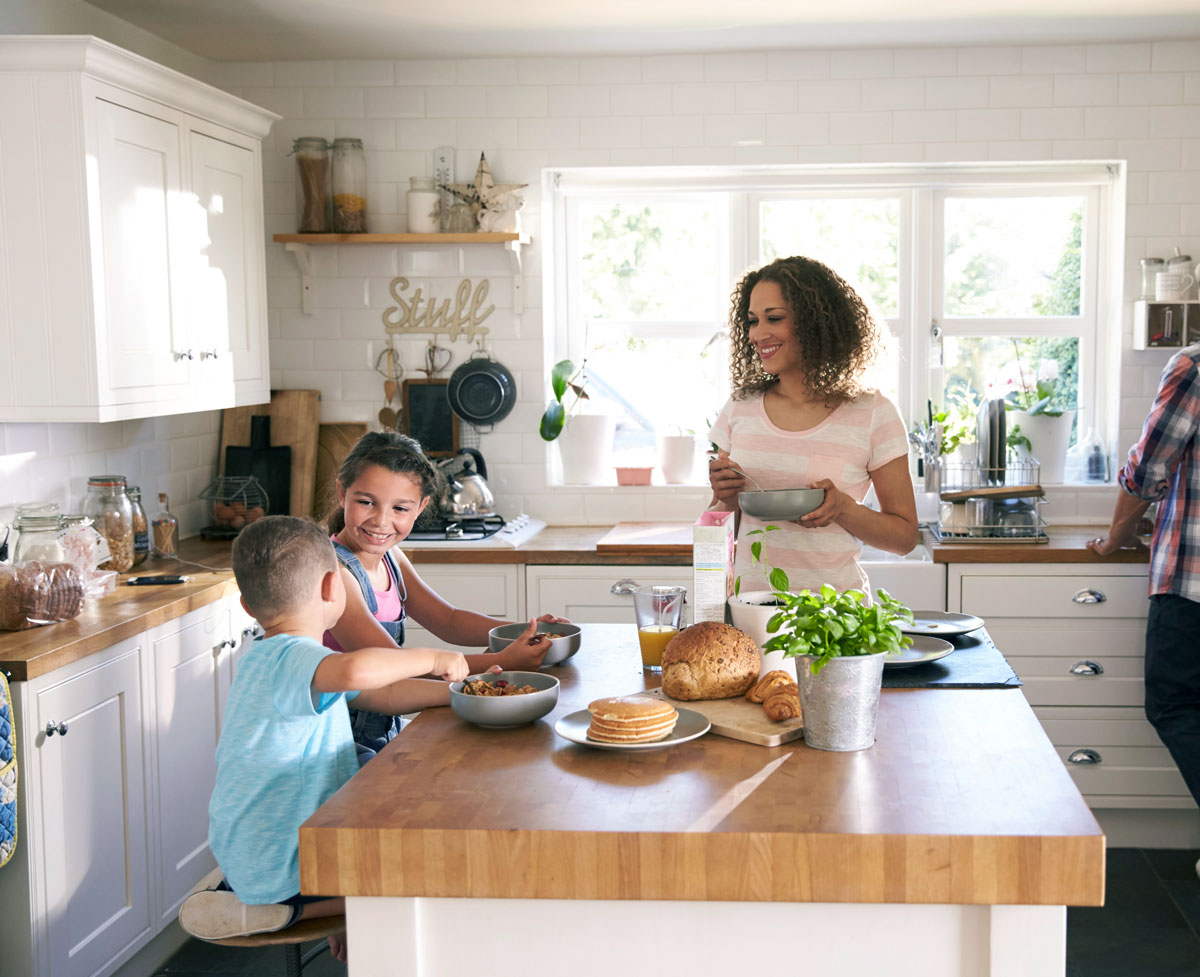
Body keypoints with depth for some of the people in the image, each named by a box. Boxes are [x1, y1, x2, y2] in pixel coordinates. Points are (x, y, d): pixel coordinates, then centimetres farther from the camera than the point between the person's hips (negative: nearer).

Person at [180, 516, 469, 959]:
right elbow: (356, 670, -49)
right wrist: (431, 658, -31)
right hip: (279, 869, -10)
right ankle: (286, 910, -3)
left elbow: (380, 696, 14)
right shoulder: (290, 658, -24)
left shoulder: (268, 657, 10)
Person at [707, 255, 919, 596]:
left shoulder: (873, 414, 0)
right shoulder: (739, 408, 9)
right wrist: (727, 500, -4)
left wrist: (843, 508, -11)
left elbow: (905, 535, 5)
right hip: (748, 600, 3)